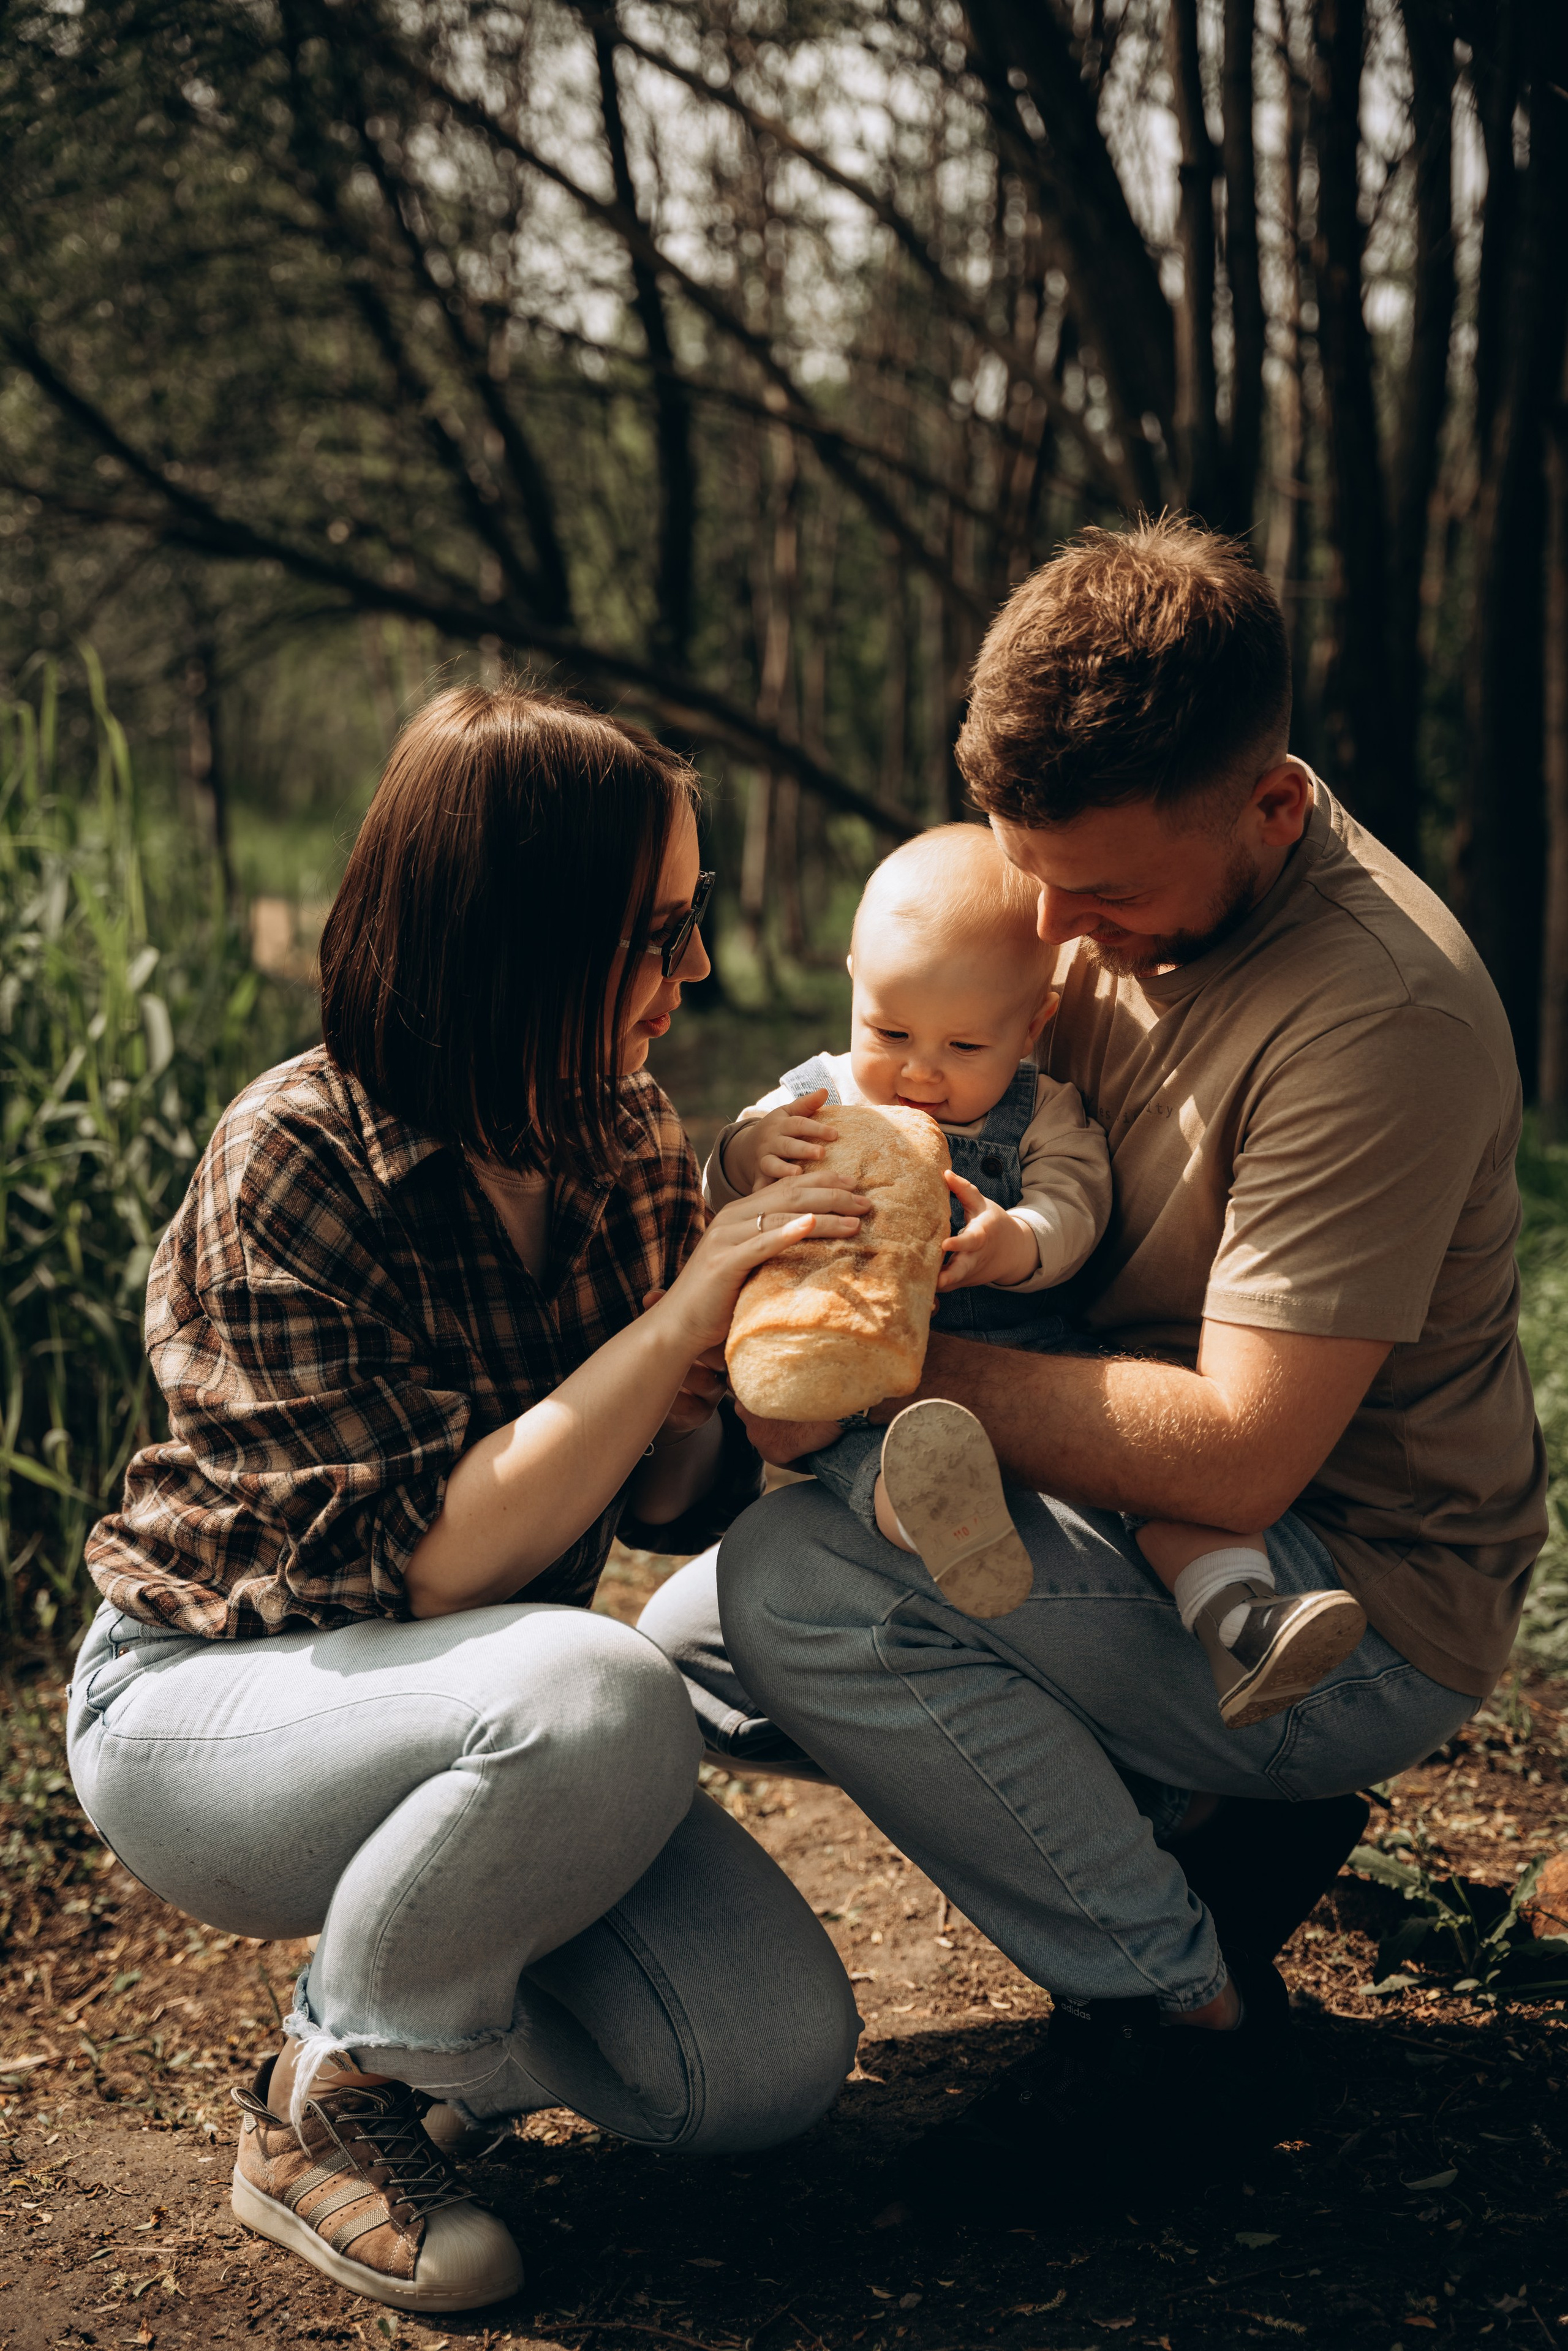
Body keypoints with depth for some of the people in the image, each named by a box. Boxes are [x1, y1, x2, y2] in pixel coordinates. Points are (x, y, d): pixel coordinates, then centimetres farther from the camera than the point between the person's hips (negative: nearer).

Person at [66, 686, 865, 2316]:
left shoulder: (625, 1143, -4)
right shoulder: (292, 1165, -24)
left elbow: (666, 1505, -2)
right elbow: (422, 1566, -30)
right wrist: (675, 1323, -31)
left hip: (483, 1715, 6)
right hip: (203, 1695, -6)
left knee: (777, 2058, -12)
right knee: (602, 1702, -37)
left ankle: (427, 2011, 16)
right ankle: (325, 2102, -10)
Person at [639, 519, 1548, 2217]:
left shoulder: (1375, 1013, -27)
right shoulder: (1109, 886, -1)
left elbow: (1236, 1454, -30)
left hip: (1356, 1610, -9)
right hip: (1150, 1529, 9)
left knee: (806, 1581, -27)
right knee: (691, 1649, 8)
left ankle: (1193, 2024, -10)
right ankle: (1200, 1821, 10)